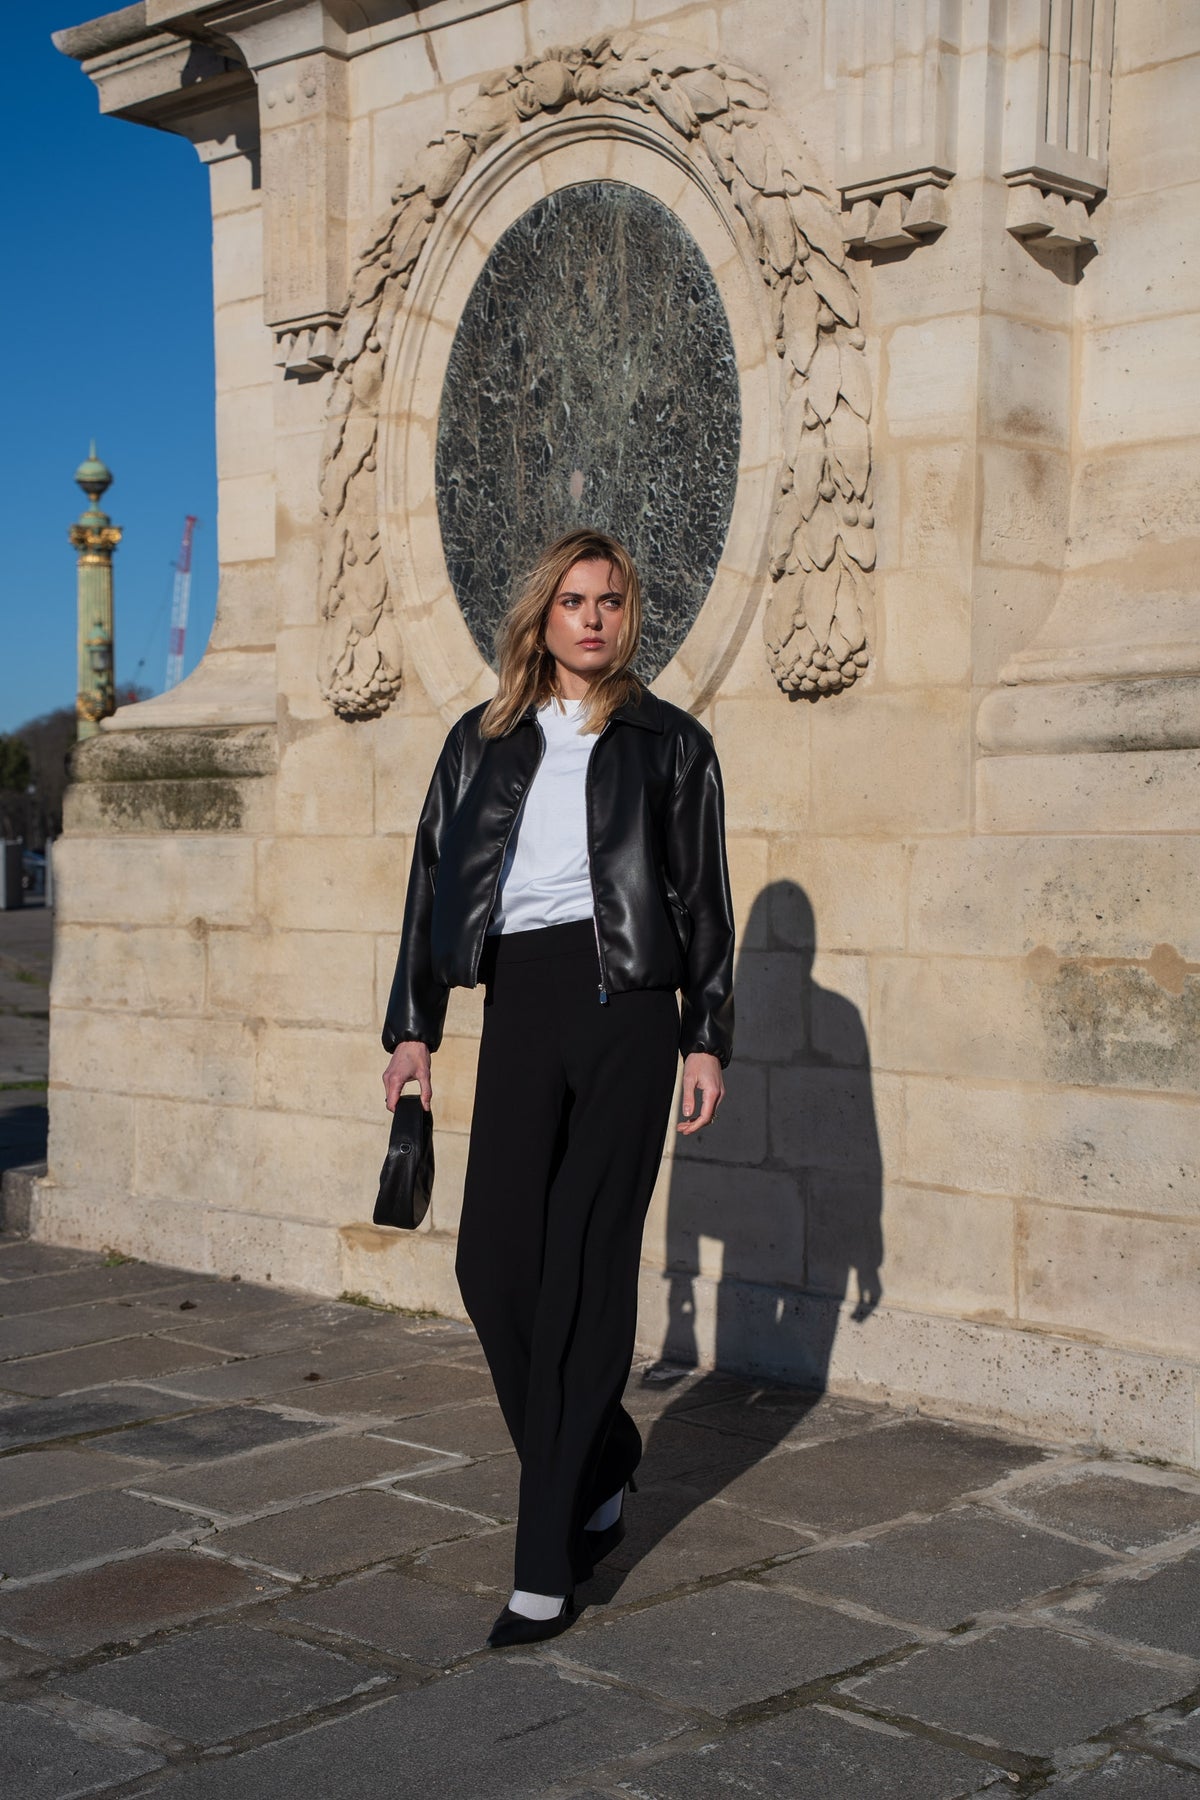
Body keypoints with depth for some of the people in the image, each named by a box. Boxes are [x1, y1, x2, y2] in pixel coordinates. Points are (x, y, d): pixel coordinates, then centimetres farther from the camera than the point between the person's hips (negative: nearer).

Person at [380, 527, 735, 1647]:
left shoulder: (668, 742, 10)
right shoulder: (483, 742, 16)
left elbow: (703, 901, 8)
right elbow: (434, 882, 15)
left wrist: (707, 1040, 0)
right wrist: (412, 1029, 9)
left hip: (623, 1005, -3)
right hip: (518, 1006, 3)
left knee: (584, 1270, -4)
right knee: (492, 1264, -5)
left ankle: (548, 1559, 1)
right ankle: (599, 1469, 21)